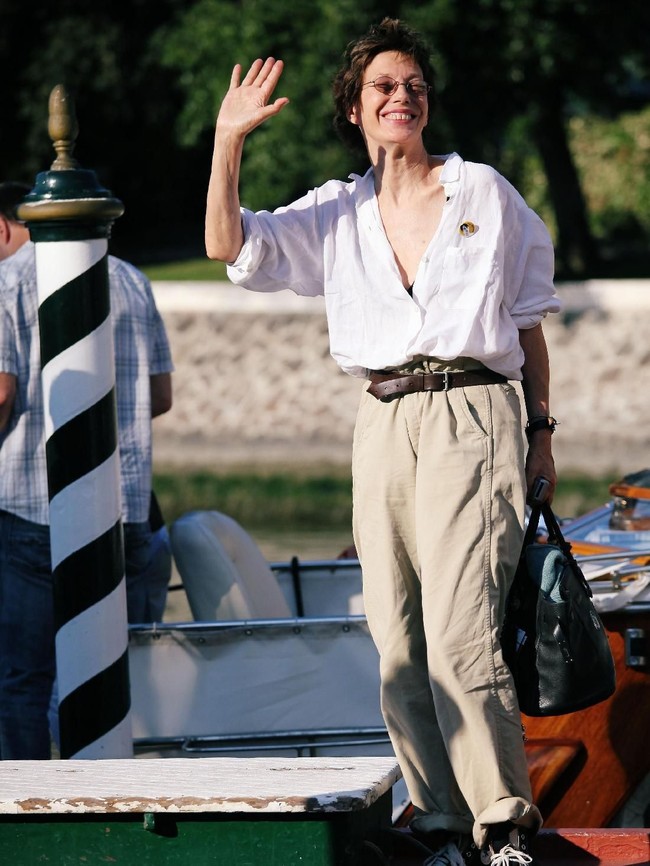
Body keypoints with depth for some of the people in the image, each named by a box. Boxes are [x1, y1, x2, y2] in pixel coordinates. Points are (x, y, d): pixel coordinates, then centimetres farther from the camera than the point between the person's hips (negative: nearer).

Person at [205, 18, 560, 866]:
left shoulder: (484, 193, 8)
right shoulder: (337, 216, 14)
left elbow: (528, 320, 13)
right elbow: (228, 246, 3)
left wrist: (540, 428, 10)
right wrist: (228, 141, -5)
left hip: (472, 417, -4)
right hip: (385, 424, 4)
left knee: (458, 633, -17)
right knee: (400, 647, 0)